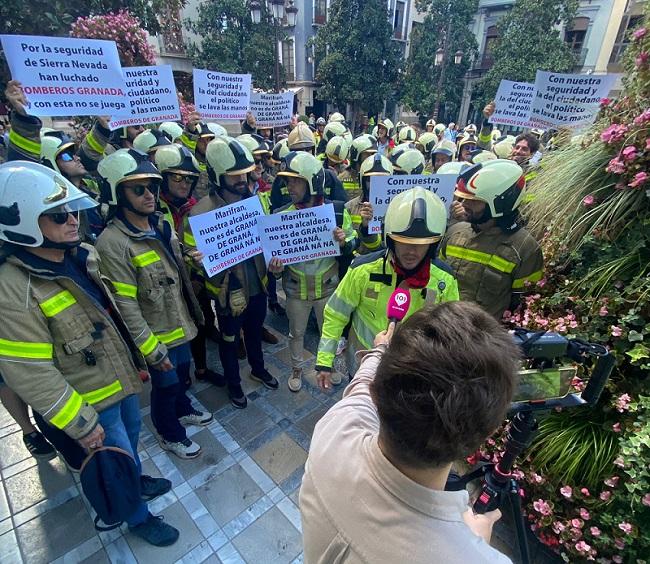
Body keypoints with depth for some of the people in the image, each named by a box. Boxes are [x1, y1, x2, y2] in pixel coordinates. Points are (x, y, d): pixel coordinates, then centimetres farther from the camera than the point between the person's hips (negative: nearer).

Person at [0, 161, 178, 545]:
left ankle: (135, 480, 57)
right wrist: (80, 424, -17)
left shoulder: (83, 254, -4)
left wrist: (136, 359, 14)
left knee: (132, 433, 28)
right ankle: (138, 517, 41)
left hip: (122, 375, 7)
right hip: (92, 397, -7)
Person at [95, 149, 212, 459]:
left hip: (181, 323, 7)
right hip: (155, 334, -7)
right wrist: (152, 350, -20)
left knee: (182, 373, 27)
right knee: (165, 385, 15)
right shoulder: (112, 242, -25)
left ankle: (183, 410, 56)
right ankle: (169, 434, 42)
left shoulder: (163, 224, -2)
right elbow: (125, 306, -24)